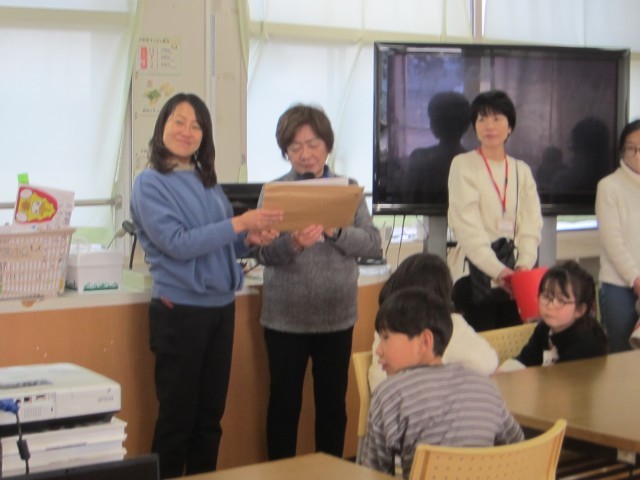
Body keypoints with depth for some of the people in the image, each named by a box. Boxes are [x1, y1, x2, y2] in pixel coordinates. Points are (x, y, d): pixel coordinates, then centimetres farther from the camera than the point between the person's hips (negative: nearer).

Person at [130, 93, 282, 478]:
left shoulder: (208, 183, 11)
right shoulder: (150, 183, -7)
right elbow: (178, 243, -18)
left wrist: (250, 239, -4)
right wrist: (239, 223, -22)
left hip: (221, 308, 6)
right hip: (180, 311, -6)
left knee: (210, 417, 12)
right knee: (177, 418, 2)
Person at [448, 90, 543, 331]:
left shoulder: (522, 171, 14)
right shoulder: (463, 165, 0)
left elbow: (531, 226, 5)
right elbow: (468, 228, -10)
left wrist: (524, 264, -14)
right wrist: (497, 270, -22)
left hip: (513, 279, 4)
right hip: (475, 277, -4)